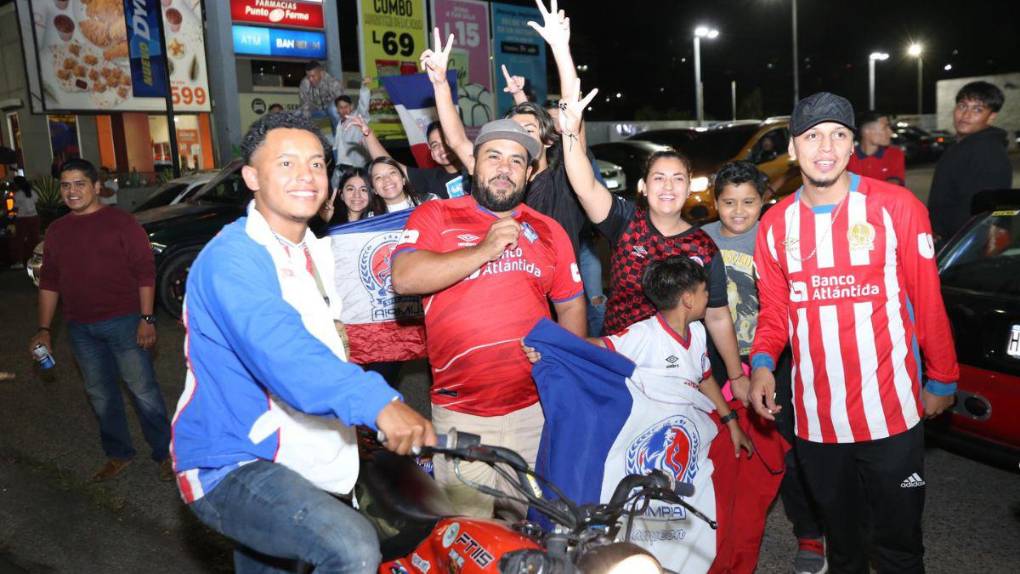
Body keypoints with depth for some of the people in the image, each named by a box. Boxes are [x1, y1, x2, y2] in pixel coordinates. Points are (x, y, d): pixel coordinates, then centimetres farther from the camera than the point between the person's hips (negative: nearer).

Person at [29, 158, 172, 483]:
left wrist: (146, 318, -13)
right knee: (100, 394, 14)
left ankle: (164, 453, 10)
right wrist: (44, 329, 10)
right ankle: (118, 454, 29)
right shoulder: (56, 231, 11)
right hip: (80, 328, 6)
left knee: (143, 390, -1)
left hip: (123, 322, -5)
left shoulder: (121, 222, -5)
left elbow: (144, 272, -8)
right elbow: (49, 281, 15)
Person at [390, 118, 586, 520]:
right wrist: (483, 251, -15)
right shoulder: (435, 216, 3)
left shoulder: (548, 231, 12)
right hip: (460, 413, -2)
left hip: (536, 409, 3)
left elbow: (571, 306, 17)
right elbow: (404, 278, -14)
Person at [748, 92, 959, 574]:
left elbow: (928, 300, -1)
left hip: (891, 412, -2)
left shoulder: (896, 207, -7)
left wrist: (942, 379, 4)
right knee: (840, 535, 21)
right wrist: (763, 363, -9)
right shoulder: (775, 224, 2)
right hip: (815, 416, 3)